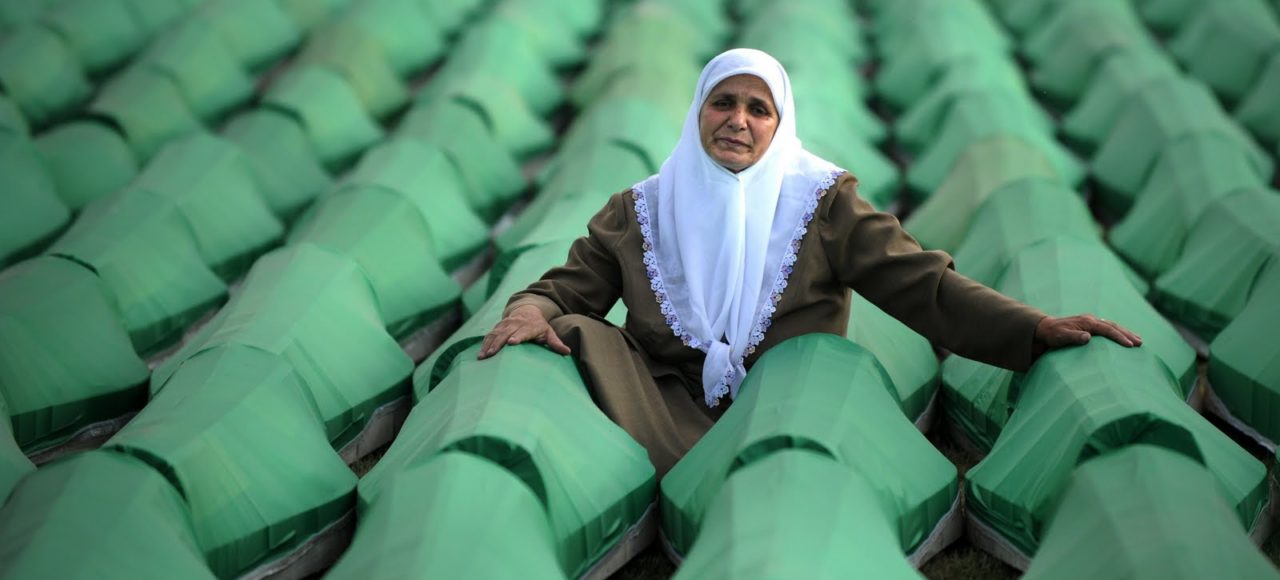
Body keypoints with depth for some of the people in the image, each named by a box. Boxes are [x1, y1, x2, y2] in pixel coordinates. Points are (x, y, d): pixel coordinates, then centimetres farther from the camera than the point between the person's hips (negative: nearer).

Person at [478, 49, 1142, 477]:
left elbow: (922, 284, 0)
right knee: (578, 334, -23)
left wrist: (1033, 328, -15)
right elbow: (566, 288, 10)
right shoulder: (639, 210, 12)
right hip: (667, 411, 2)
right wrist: (532, 311, -16)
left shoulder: (821, 201, 7)